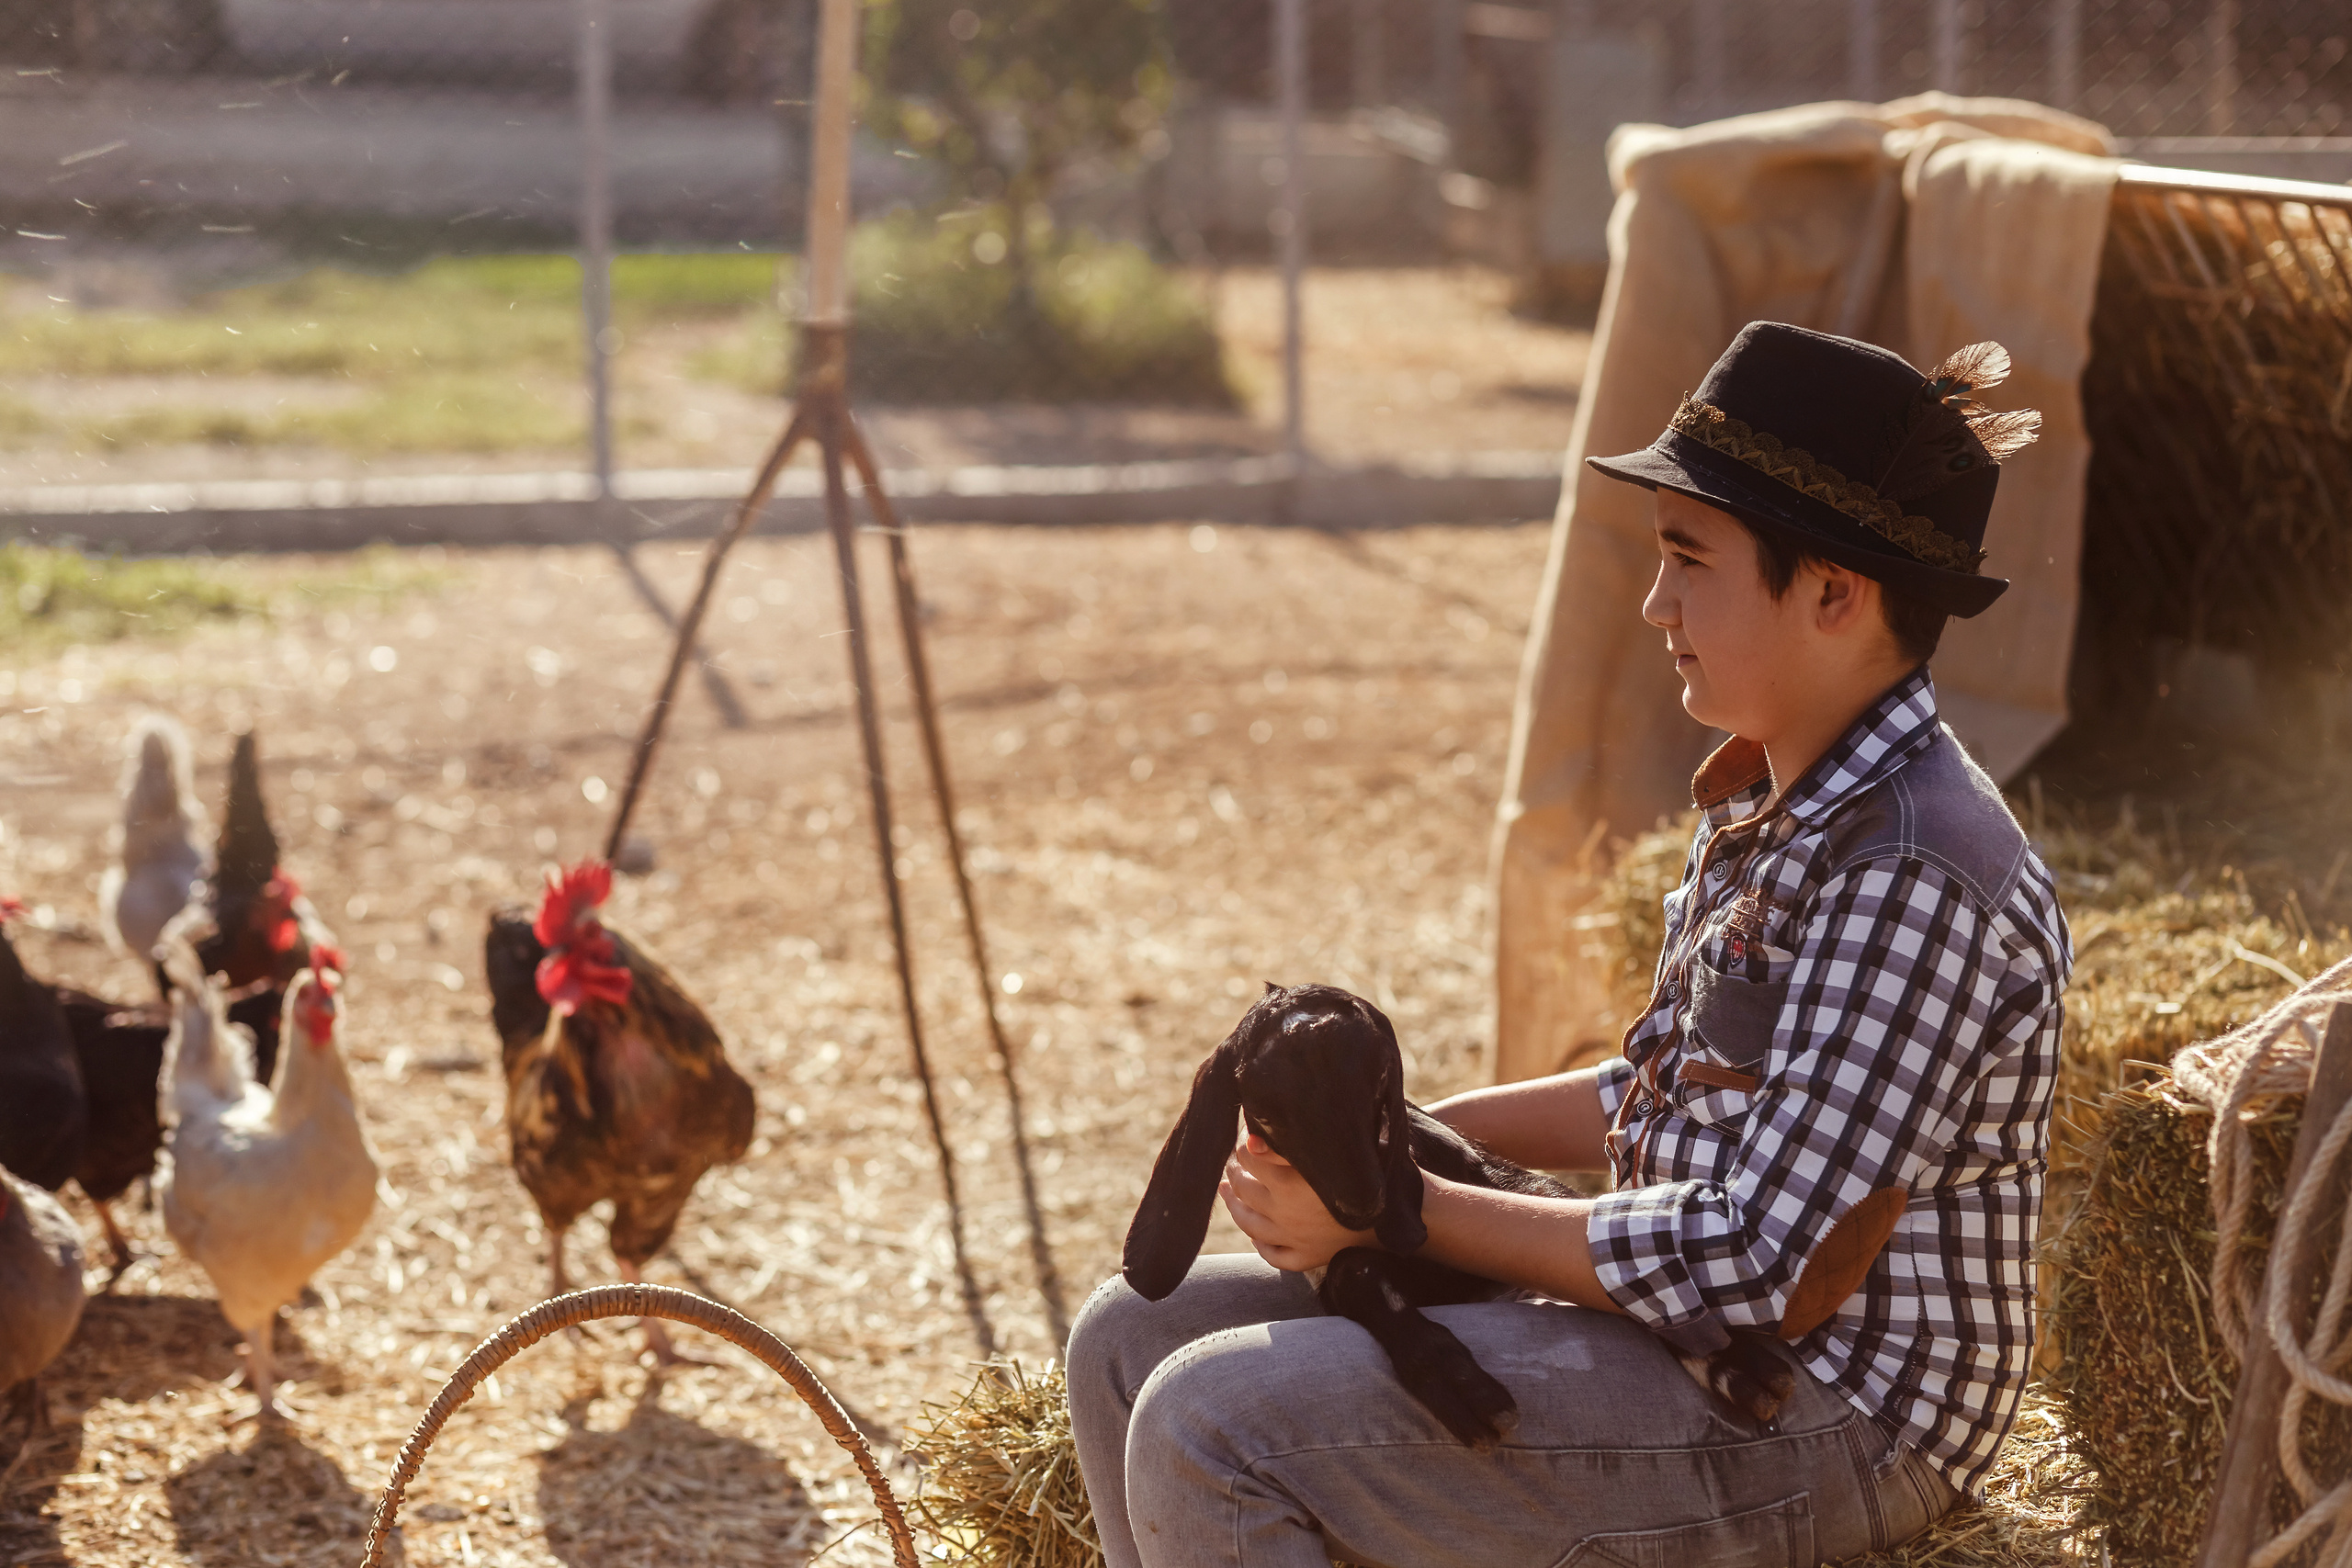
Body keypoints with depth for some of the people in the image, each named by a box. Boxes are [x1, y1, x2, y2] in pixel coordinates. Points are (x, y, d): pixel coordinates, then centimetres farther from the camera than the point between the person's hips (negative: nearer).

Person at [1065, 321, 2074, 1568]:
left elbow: (1753, 1260, -25)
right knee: (1133, 1337, 8)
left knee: (1211, 1429, -22)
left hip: (1823, 1419, -10)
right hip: (1679, 1326, 10)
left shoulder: (1912, 875, -23)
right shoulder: (1763, 807, 9)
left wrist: (1397, 1212, -18)